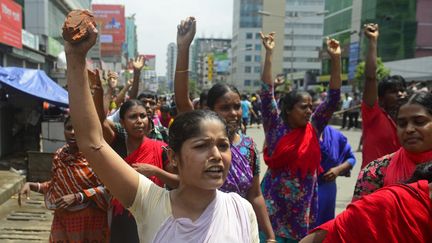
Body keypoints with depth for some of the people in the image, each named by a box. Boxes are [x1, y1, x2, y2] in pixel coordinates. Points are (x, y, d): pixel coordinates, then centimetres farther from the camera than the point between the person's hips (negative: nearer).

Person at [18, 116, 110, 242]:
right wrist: (31, 185, 0)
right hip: (62, 220, 4)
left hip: (89, 220, -4)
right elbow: (56, 185, 13)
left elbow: (106, 189, -16)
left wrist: (76, 197, -22)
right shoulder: (59, 155, 2)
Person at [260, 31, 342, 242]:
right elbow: (267, 93, -14)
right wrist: (269, 54, -17)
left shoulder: (314, 127, 2)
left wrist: (336, 59, -7)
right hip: (274, 205, -3)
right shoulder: (275, 126, -7)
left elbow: (333, 98, -1)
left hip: (303, 206, 4)